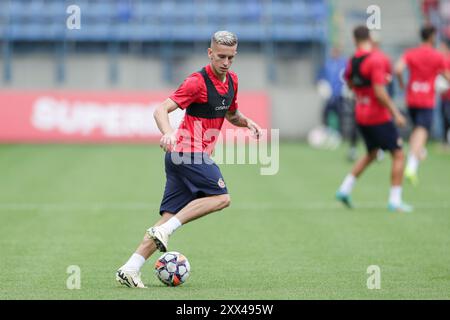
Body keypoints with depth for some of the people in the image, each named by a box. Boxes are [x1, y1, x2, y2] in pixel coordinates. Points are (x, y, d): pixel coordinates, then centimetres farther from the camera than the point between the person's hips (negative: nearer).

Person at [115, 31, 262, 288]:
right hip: (188, 152, -8)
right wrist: (168, 133, -39)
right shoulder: (198, 82, -12)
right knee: (221, 197, -16)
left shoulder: (232, 80, 13)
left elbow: (231, 114, 31)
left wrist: (247, 122, 9)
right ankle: (165, 229, -15)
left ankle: (130, 269, -3)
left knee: (171, 217, 1)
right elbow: (161, 110, -19)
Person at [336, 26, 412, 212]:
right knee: (398, 155, 1)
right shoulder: (376, 59, -18)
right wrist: (396, 113, -17)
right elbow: (380, 92, -23)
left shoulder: (352, 61, 4)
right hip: (379, 117, -7)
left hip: (361, 116, 7)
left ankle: (345, 189, 18)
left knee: (371, 154, 23)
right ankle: (395, 200, -4)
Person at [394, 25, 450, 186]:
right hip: (427, 100, -4)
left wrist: (401, 82, 4)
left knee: (416, 129, 25)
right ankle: (412, 166, -28)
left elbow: (398, 69, -14)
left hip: (411, 99, 4)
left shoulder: (410, 53, 1)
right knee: (422, 132, -12)